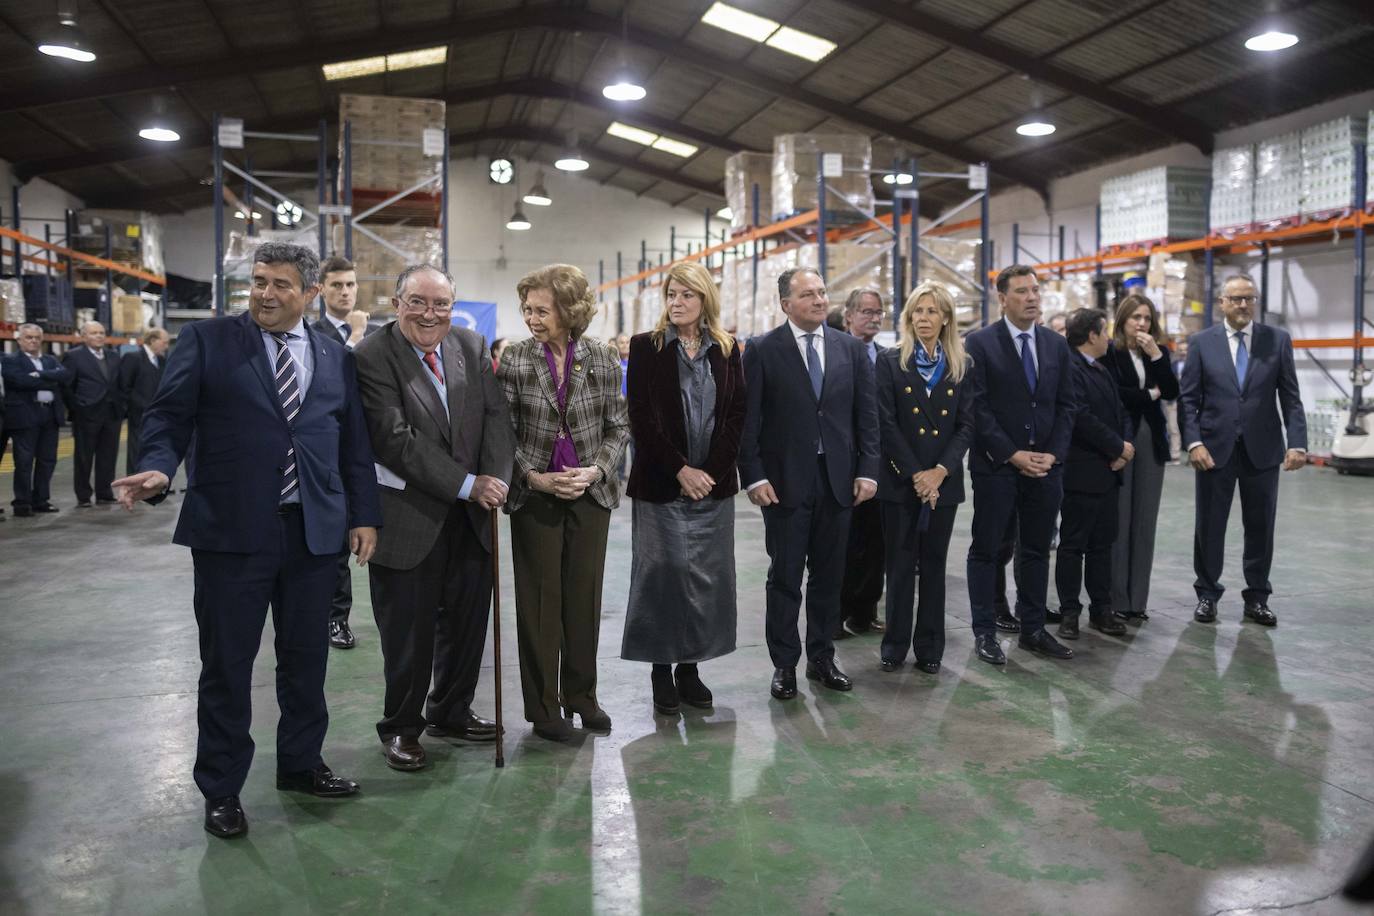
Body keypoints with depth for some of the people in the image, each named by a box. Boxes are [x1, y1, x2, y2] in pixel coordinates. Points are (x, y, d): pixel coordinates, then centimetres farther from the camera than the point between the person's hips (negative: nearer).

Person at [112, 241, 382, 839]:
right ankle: (221, 789, 22)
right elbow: (169, 415, -3)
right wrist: (158, 468, -23)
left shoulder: (336, 357, 10)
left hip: (315, 531, 3)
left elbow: (354, 442, 11)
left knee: (306, 657, 14)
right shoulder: (205, 340, 1)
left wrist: (364, 515, 7)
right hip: (232, 529, -3)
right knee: (226, 664, 6)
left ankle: (301, 764, 33)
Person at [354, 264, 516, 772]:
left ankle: (451, 712, 36)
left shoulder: (472, 346, 5)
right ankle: (400, 728, 26)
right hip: (408, 514, -5)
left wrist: (495, 478, -15)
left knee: (467, 620, 16)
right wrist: (467, 484, -20)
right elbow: (395, 439, -20)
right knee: (408, 631, 6)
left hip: (470, 514, 6)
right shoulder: (372, 357, -13)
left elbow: (496, 415, 1)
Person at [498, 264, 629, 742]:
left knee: (585, 596, 9)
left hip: (591, 491, 1)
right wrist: (535, 477, -12)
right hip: (534, 495, -1)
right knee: (540, 600, 5)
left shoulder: (602, 358, -1)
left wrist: (596, 469, -11)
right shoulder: (515, 359, -4)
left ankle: (581, 695, 24)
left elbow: (617, 426, 4)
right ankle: (543, 706, 18)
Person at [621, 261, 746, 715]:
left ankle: (690, 666, 16)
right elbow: (640, 417, -6)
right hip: (661, 485, -3)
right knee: (662, 572, 0)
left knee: (707, 575, 5)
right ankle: (661, 669, 12)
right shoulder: (646, 347, 0)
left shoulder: (726, 349, 8)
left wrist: (710, 470, -7)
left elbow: (737, 414, 4)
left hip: (714, 483, 3)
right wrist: (680, 470, -11)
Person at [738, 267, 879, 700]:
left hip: (838, 480, 3)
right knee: (784, 577, 5)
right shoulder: (763, 351, -3)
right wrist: (754, 477, -11)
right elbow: (748, 420, -5)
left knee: (828, 576, 11)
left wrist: (867, 470, 0)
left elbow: (866, 414, 7)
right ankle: (784, 664, 17)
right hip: (785, 481, -3)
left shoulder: (851, 348, 7)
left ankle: (822, 657, 25)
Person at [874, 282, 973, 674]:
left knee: (934, 564, 8)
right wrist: (915, 474, -13)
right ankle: (895, 645, 15)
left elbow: (966, 425, 2)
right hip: (900, 480, -2)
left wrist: (939, 472, -11)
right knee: (900, 564, 4)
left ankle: (929, 647, 17)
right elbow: (887, 424, -7)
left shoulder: (960, 367, 7)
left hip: (943, 481, 2)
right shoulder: (890, 362, 0)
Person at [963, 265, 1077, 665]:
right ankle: (984, 633, 12)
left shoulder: (1056, 344, 10)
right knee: (986, 550, 2)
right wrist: (1012, 455, -13)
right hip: (995, 466, -5)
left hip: (1046, 465, 5)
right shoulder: (980, 343, -6)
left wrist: (1052, 454, -3)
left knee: (1037, 551, 11)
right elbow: (978, 408, -10)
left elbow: (1066, 405, 10)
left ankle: (1033, 629, 21)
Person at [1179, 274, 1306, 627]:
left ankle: (1257, 598, 21)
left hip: (1262, 450, 1)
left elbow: (1290, 397, 1)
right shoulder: (1201, 342, 1)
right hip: (1215, 449, -1)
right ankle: (1207, 594, 20)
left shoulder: (1278, 340, 4)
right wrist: (1194, 443, -12)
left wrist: (1297, 443, -9)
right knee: (1209, 526, 6)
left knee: (1261, 527, 8)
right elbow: (1188, 398, -1)